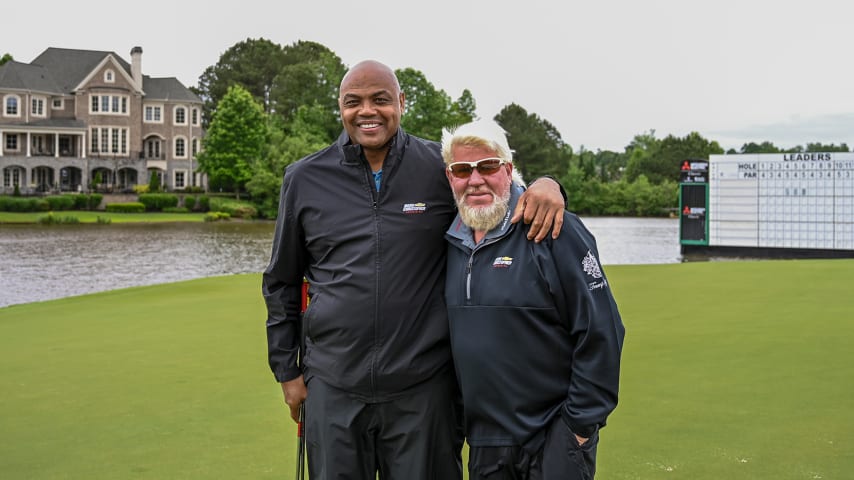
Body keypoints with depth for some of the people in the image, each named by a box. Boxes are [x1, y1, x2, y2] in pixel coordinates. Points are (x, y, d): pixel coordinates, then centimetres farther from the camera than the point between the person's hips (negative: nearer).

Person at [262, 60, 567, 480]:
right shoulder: (304, 179, 4)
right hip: (332, 389, 1)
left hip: (423, 389, -1)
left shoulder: (441, 167, 0)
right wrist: (287, 370, 11)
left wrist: (546, 184, -12)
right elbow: (282, 283, 12)